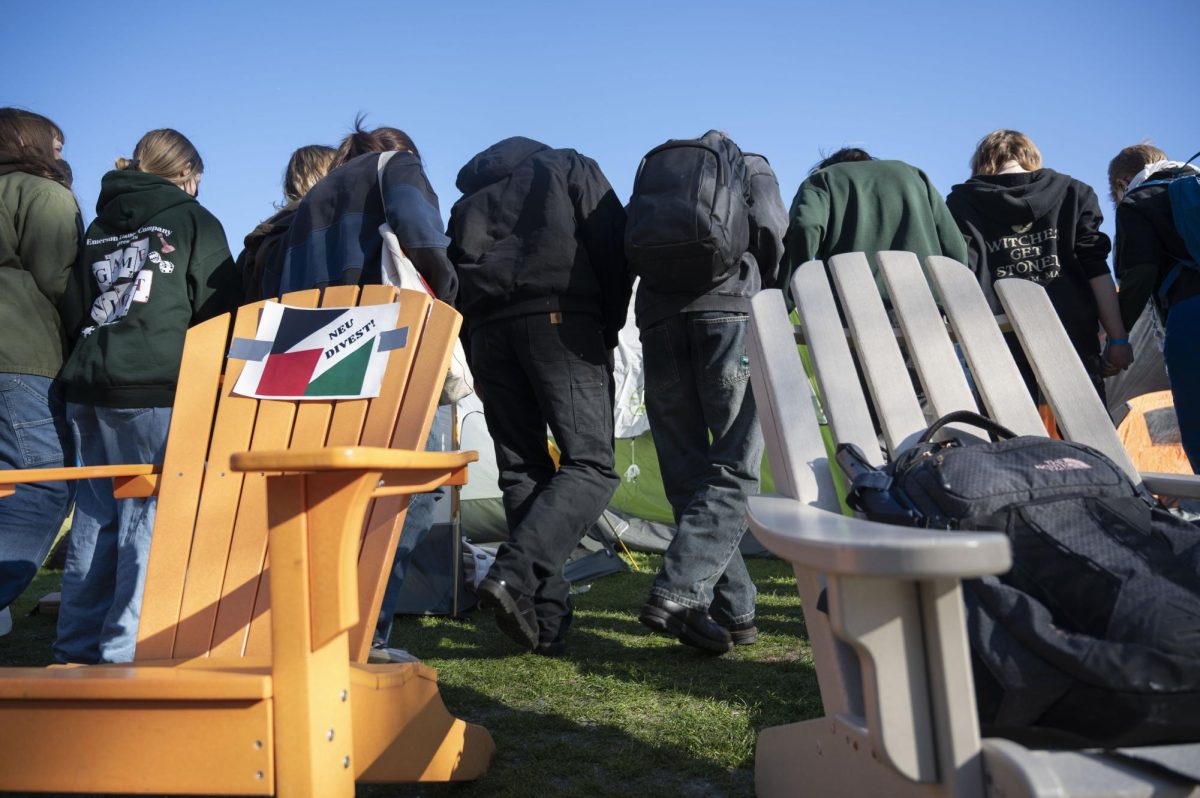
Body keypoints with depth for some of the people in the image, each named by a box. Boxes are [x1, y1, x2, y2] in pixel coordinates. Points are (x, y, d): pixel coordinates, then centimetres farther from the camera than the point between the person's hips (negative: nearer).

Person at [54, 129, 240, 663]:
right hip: (156, 385, -6)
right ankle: (125, 654, -4)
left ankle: (76, 650, 14)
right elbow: (218, 309, -1)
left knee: (95, 516, 10)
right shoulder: (193, 220, 3)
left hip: (88, 384, 6)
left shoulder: (100, 225, 19)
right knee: (150, 518, -4)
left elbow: (73, 308, 19)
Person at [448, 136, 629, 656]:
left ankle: (547, 618, -1)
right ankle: (514, 574, -28)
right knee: (589, 463, -8)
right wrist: (609, 333, 8)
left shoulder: (468, 201, 31)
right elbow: (613, 246, 5)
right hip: (559, 318, -4)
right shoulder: (572, 169, 20)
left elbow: (452, 279, 20)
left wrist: (479, 366, 19)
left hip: (487, 329, 5)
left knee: (521, 471, 5)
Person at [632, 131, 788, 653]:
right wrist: (771, 297, 14)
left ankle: (732, 609, 4)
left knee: (688, 477, 5)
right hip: (731, 308, -3)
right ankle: (677, 592, -22)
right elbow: (770, 228, 3)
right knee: (734, 472, -6)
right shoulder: (752, 167, 23)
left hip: (659, 313, 4)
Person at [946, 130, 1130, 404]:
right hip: (1072, 336, 1)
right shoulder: (1073, 193, 14)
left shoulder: (962, 203, 9)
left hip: (996, 343, -1)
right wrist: (1118, 338, 8)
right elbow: (1097, 270, 7)